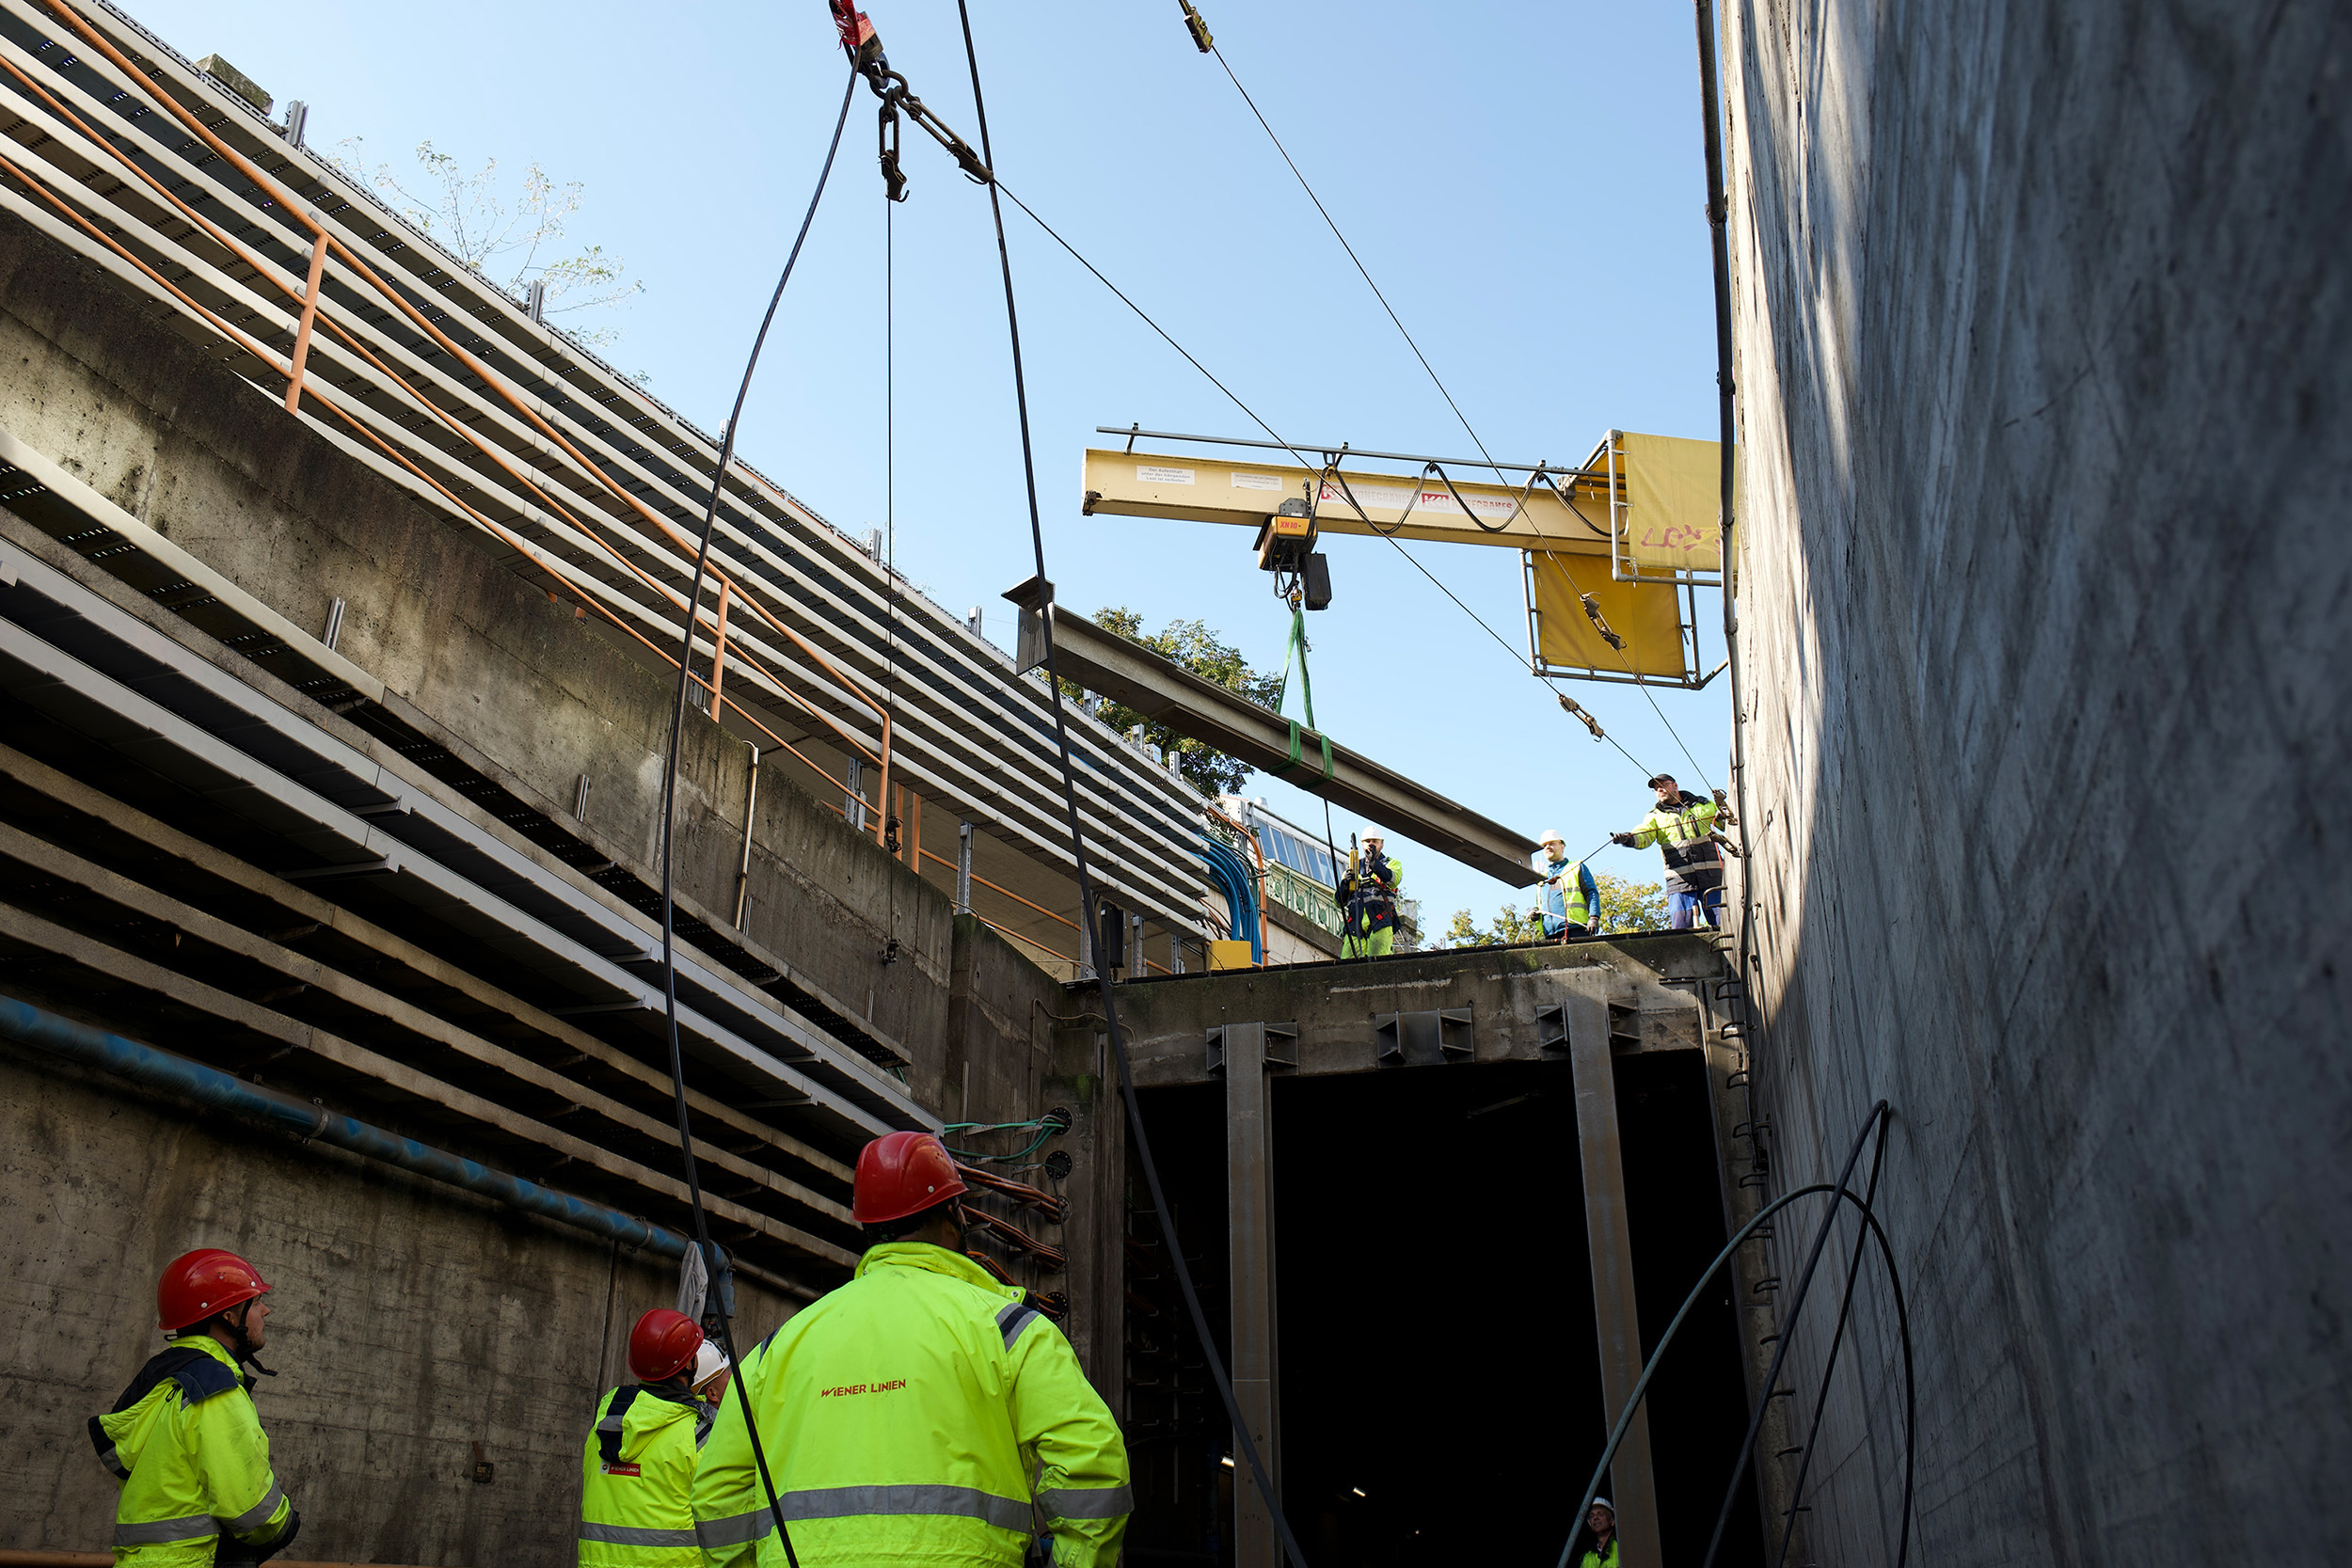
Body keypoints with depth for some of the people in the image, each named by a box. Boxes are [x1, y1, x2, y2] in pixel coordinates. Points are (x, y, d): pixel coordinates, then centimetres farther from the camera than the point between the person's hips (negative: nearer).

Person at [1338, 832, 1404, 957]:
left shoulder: (1392, 863, 21)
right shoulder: (1354, 867, 29)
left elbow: (1394, 880, -6)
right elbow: (1339, 902, 23)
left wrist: (1373, 862, -18)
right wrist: (1346, 883, 2)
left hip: (1380, 921, -3)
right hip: (1354, 922, 3)